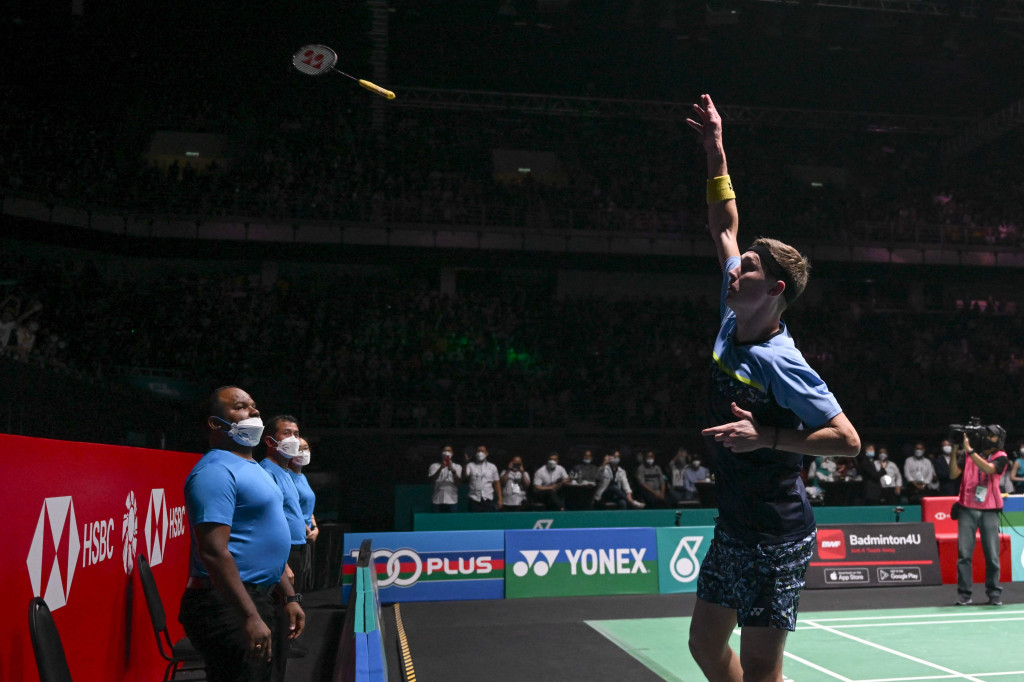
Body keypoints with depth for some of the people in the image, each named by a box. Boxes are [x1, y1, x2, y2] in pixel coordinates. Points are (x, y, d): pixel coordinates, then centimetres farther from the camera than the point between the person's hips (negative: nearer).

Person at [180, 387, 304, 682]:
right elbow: (214, 552, -24)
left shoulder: (254, 469, 16)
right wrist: (250, 617, -26)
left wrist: (288, 596, 20)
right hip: (227, 606, -10)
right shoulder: (216, 471, -15)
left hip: (259, 599, 10)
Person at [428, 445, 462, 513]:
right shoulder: (434, 466, 9)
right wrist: (441, 468, -21)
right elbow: (431, 480, -8)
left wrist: (453, 470, -22)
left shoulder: (457, 467, 11)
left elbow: (459, 482, -4)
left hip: (452, 501, 0)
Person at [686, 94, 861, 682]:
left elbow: (848, 441, -17)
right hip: (733, 528, 8)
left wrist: (767, 438, -26)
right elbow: (726, 228, 11)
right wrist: (715, 150, 12)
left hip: (775, 539, -8)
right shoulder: (733, 322, 2)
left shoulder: (782, 364, -20)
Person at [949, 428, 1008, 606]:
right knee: (964, 554, -3)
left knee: (992, 555, 1)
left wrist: (969, 449, -23)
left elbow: (988, 468, -19)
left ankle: (994, 592, 14)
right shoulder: (968, 454, 5)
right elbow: (953, 474, -4)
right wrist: (954, 450, -13)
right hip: (967, 509, 1)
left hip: (989, 511, 0)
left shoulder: (1000, 457, 1)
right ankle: (965, 593, 1)